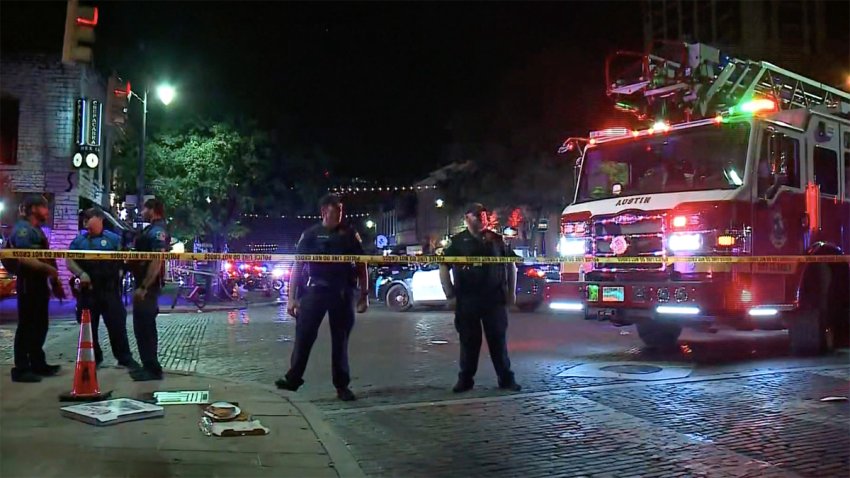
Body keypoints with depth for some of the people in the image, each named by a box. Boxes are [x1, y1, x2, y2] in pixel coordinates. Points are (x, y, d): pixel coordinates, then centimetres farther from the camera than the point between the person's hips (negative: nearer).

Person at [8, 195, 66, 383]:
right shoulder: (22, 229, -12)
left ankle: (38, 364, 23)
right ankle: (21, 369, 0)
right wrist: (48, 268, -25)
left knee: (39, 326, 14)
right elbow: (23, 258, -24)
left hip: (39, 282, 10)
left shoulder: (37, 229, 18)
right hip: (28, 283, -10)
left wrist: (54, 281, 20)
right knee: (26, 326, -5)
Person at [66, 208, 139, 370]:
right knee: (88, 325, 9)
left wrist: (118, 274, -15)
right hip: (87, 289, 3)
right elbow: (69, 261, 5)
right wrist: (81, 273, -11)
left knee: (117, 324, -3)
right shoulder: (78, 241, 11)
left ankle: (125, 357, 4)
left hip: (110, 289, -3)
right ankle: (93, 357, 21)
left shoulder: (113, 238, 3)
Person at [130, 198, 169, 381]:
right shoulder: (151, 230, 16)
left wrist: (143, 287, -28)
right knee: (144, 325, 16)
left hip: (148, 286, -11)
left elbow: (157, 261, -26)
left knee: (144, 326, -8)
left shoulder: (157, 231, -16)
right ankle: (149, 366, 24)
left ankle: (152, 369, -3)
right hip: (145, 284, 11)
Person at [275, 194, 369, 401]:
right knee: (304, 334, -6)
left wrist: (364, 294, 5)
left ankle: (342, 385, 13)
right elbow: (298, 266, 2)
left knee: (340, 339, 6)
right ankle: (293, 378, 6)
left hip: (343, 292, 1)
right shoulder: (311, 234, 3)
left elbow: (361, 265, 11)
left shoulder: (350, 234, 7)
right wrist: (292, 297, -5)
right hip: (315, 289, -1)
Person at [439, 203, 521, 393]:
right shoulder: (457, 241, 4)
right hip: (467, 300, -1)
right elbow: (444, 267, 1)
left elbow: (511, 264, 15)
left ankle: (506, 378, 11)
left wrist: (511, 292, 8)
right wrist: (450, 295, -5)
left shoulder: (496, 239, 10)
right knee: (469, 340, 4)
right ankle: (465, 379, 14)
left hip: (495, 299, 1)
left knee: (498, 339, 4)